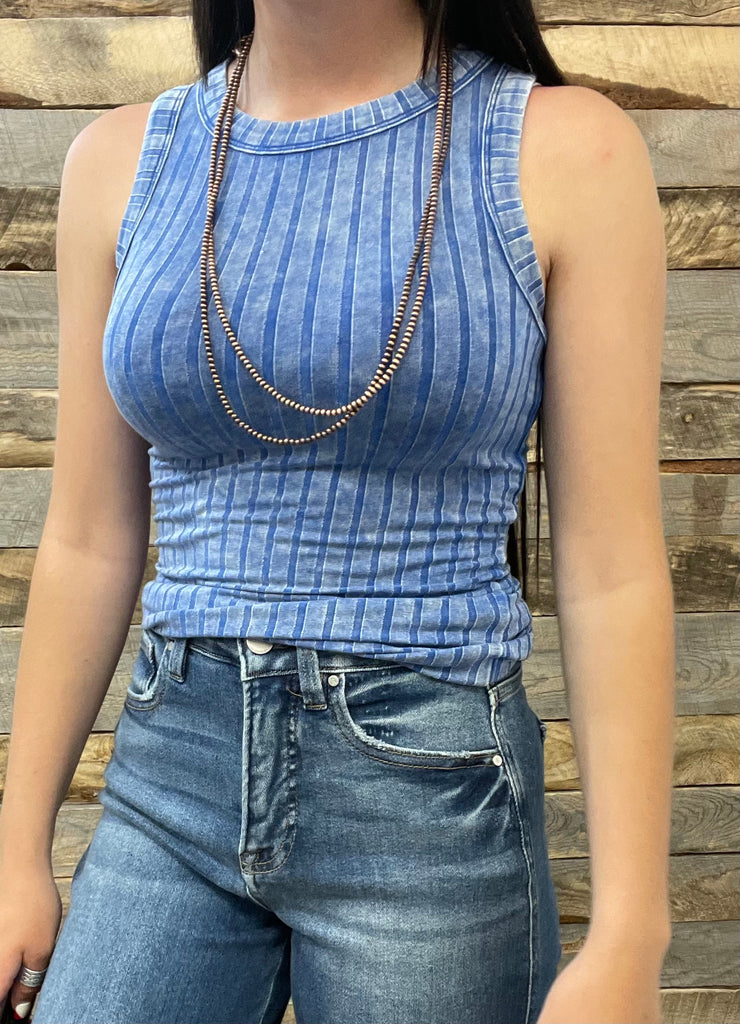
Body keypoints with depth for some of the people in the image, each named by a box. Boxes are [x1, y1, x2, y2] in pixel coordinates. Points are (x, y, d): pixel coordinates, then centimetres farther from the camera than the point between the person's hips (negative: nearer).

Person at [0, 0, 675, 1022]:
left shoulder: (566, 150, -7)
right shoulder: (123, 159, 3)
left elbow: (614, 567, -7)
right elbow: (89, 542, 6)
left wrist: (630, 939, -8)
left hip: (429, 795, -2)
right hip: (172, 782, 3)